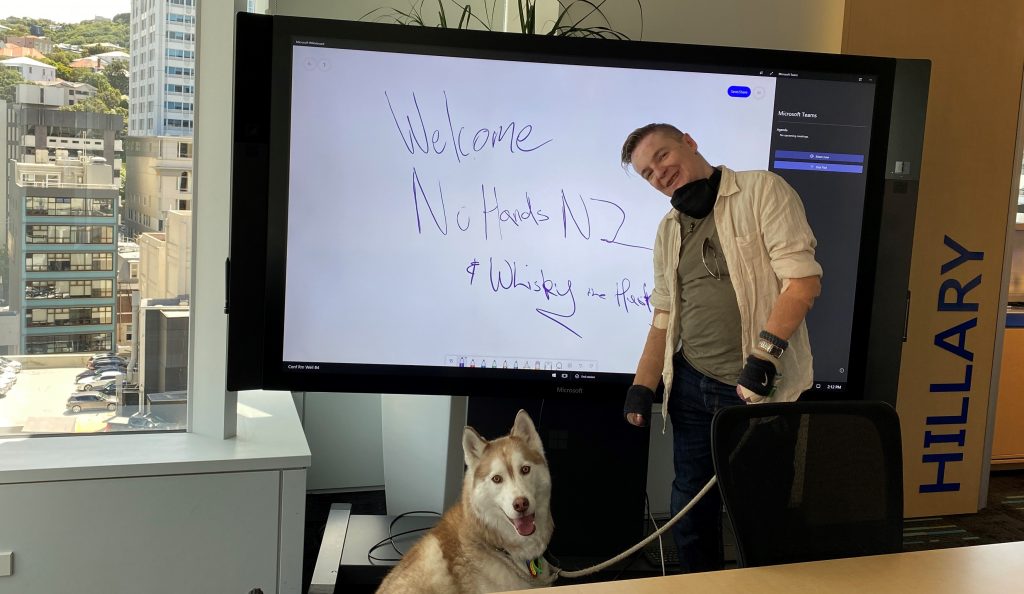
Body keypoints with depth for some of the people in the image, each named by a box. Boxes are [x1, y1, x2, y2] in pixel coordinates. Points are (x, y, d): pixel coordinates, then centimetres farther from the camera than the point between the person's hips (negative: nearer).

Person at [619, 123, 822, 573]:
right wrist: (642, 387, 5)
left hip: (759, 385, -6)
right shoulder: (669, 231, 14)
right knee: (691, 501, 14)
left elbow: (803, 279, -15)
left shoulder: (762, 191, -7)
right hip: (691, 384, 6)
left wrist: (763, 355, -22)